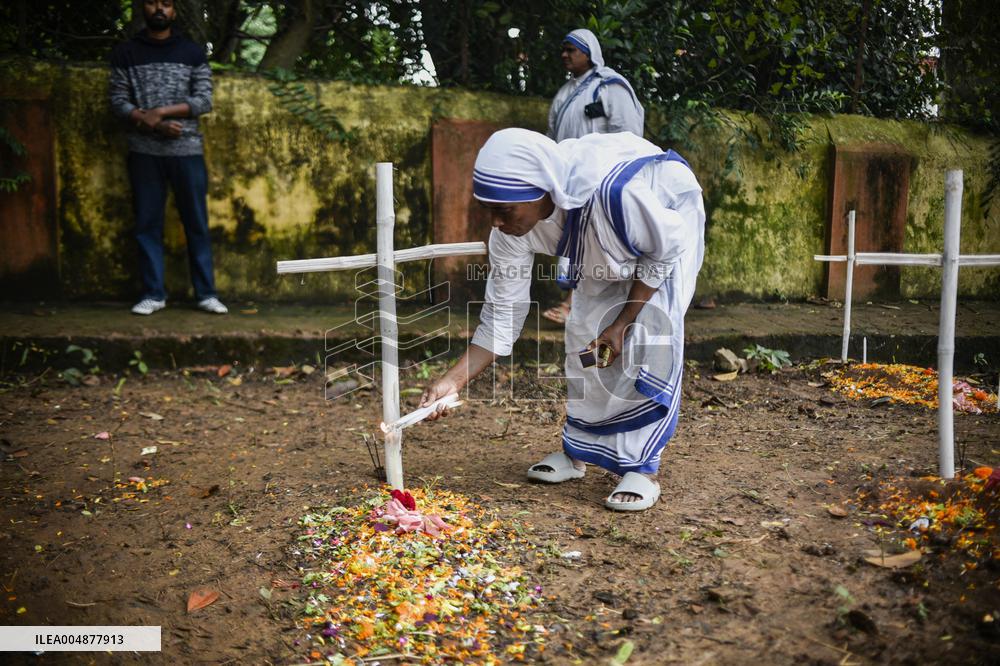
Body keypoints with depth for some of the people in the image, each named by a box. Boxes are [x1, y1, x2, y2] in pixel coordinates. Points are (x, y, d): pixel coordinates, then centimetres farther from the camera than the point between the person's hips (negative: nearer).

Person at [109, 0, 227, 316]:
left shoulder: (193, 52, 7)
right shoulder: (125, 53, 8)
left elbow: (204, 101, -2)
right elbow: (118, 102, 2)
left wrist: (160, 112, -12)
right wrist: (151, 123, -14)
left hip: (187, 151, -1)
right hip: (144, 152, 1)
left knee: (196, 223, 1)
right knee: (147, 224, 3)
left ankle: (206, 293, 7)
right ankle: (153, 294, 10)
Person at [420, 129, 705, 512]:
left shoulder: (613, 191, -45)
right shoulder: (512, 225, -26)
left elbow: (666, 250, -26)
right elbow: (501, 316, -19)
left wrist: (623, 323, -24)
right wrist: (453, 380, -27)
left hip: (670, 219, -5)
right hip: (609, 246, 5)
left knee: (652, 333, -20)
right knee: (584, 334, -1)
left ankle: (642, 469, -11)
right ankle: (578, 452, 16)